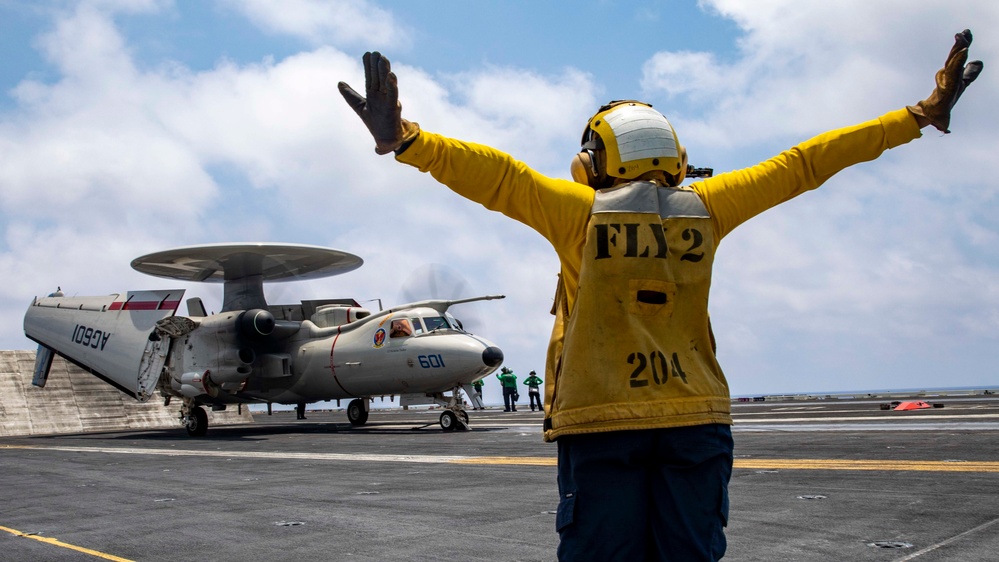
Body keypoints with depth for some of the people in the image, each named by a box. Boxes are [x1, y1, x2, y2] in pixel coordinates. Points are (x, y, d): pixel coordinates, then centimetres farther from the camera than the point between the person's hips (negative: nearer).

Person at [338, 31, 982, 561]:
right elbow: (803, 164, 9)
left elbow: (500, 176, -17)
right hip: (696, 421, 3)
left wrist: (405, 139, -22)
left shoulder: (581, 211, -4)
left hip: (601, 425, -3)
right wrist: (921, 116, 17)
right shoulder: (704, 209, 4)